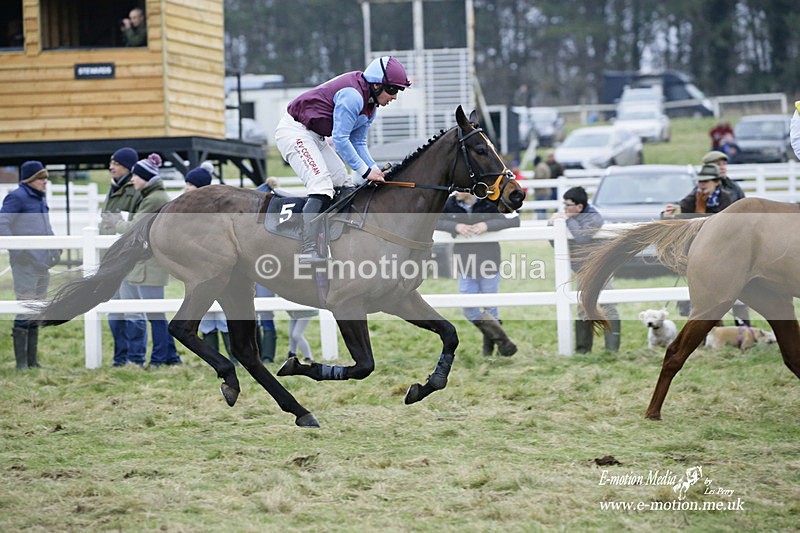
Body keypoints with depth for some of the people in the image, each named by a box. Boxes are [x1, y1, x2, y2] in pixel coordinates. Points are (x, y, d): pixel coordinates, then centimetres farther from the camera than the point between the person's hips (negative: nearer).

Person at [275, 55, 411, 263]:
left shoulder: (371, 106, 8)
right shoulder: (352, 96, -25)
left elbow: (358, 142, 12)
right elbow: (340, 140, -27)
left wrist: (375, 169, -3)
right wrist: (366, 171, -23)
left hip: (314, 137, 11)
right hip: (294, 131, -11)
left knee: (344, 185, 8)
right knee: (322, 185, -24)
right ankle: (308, 250, -31)